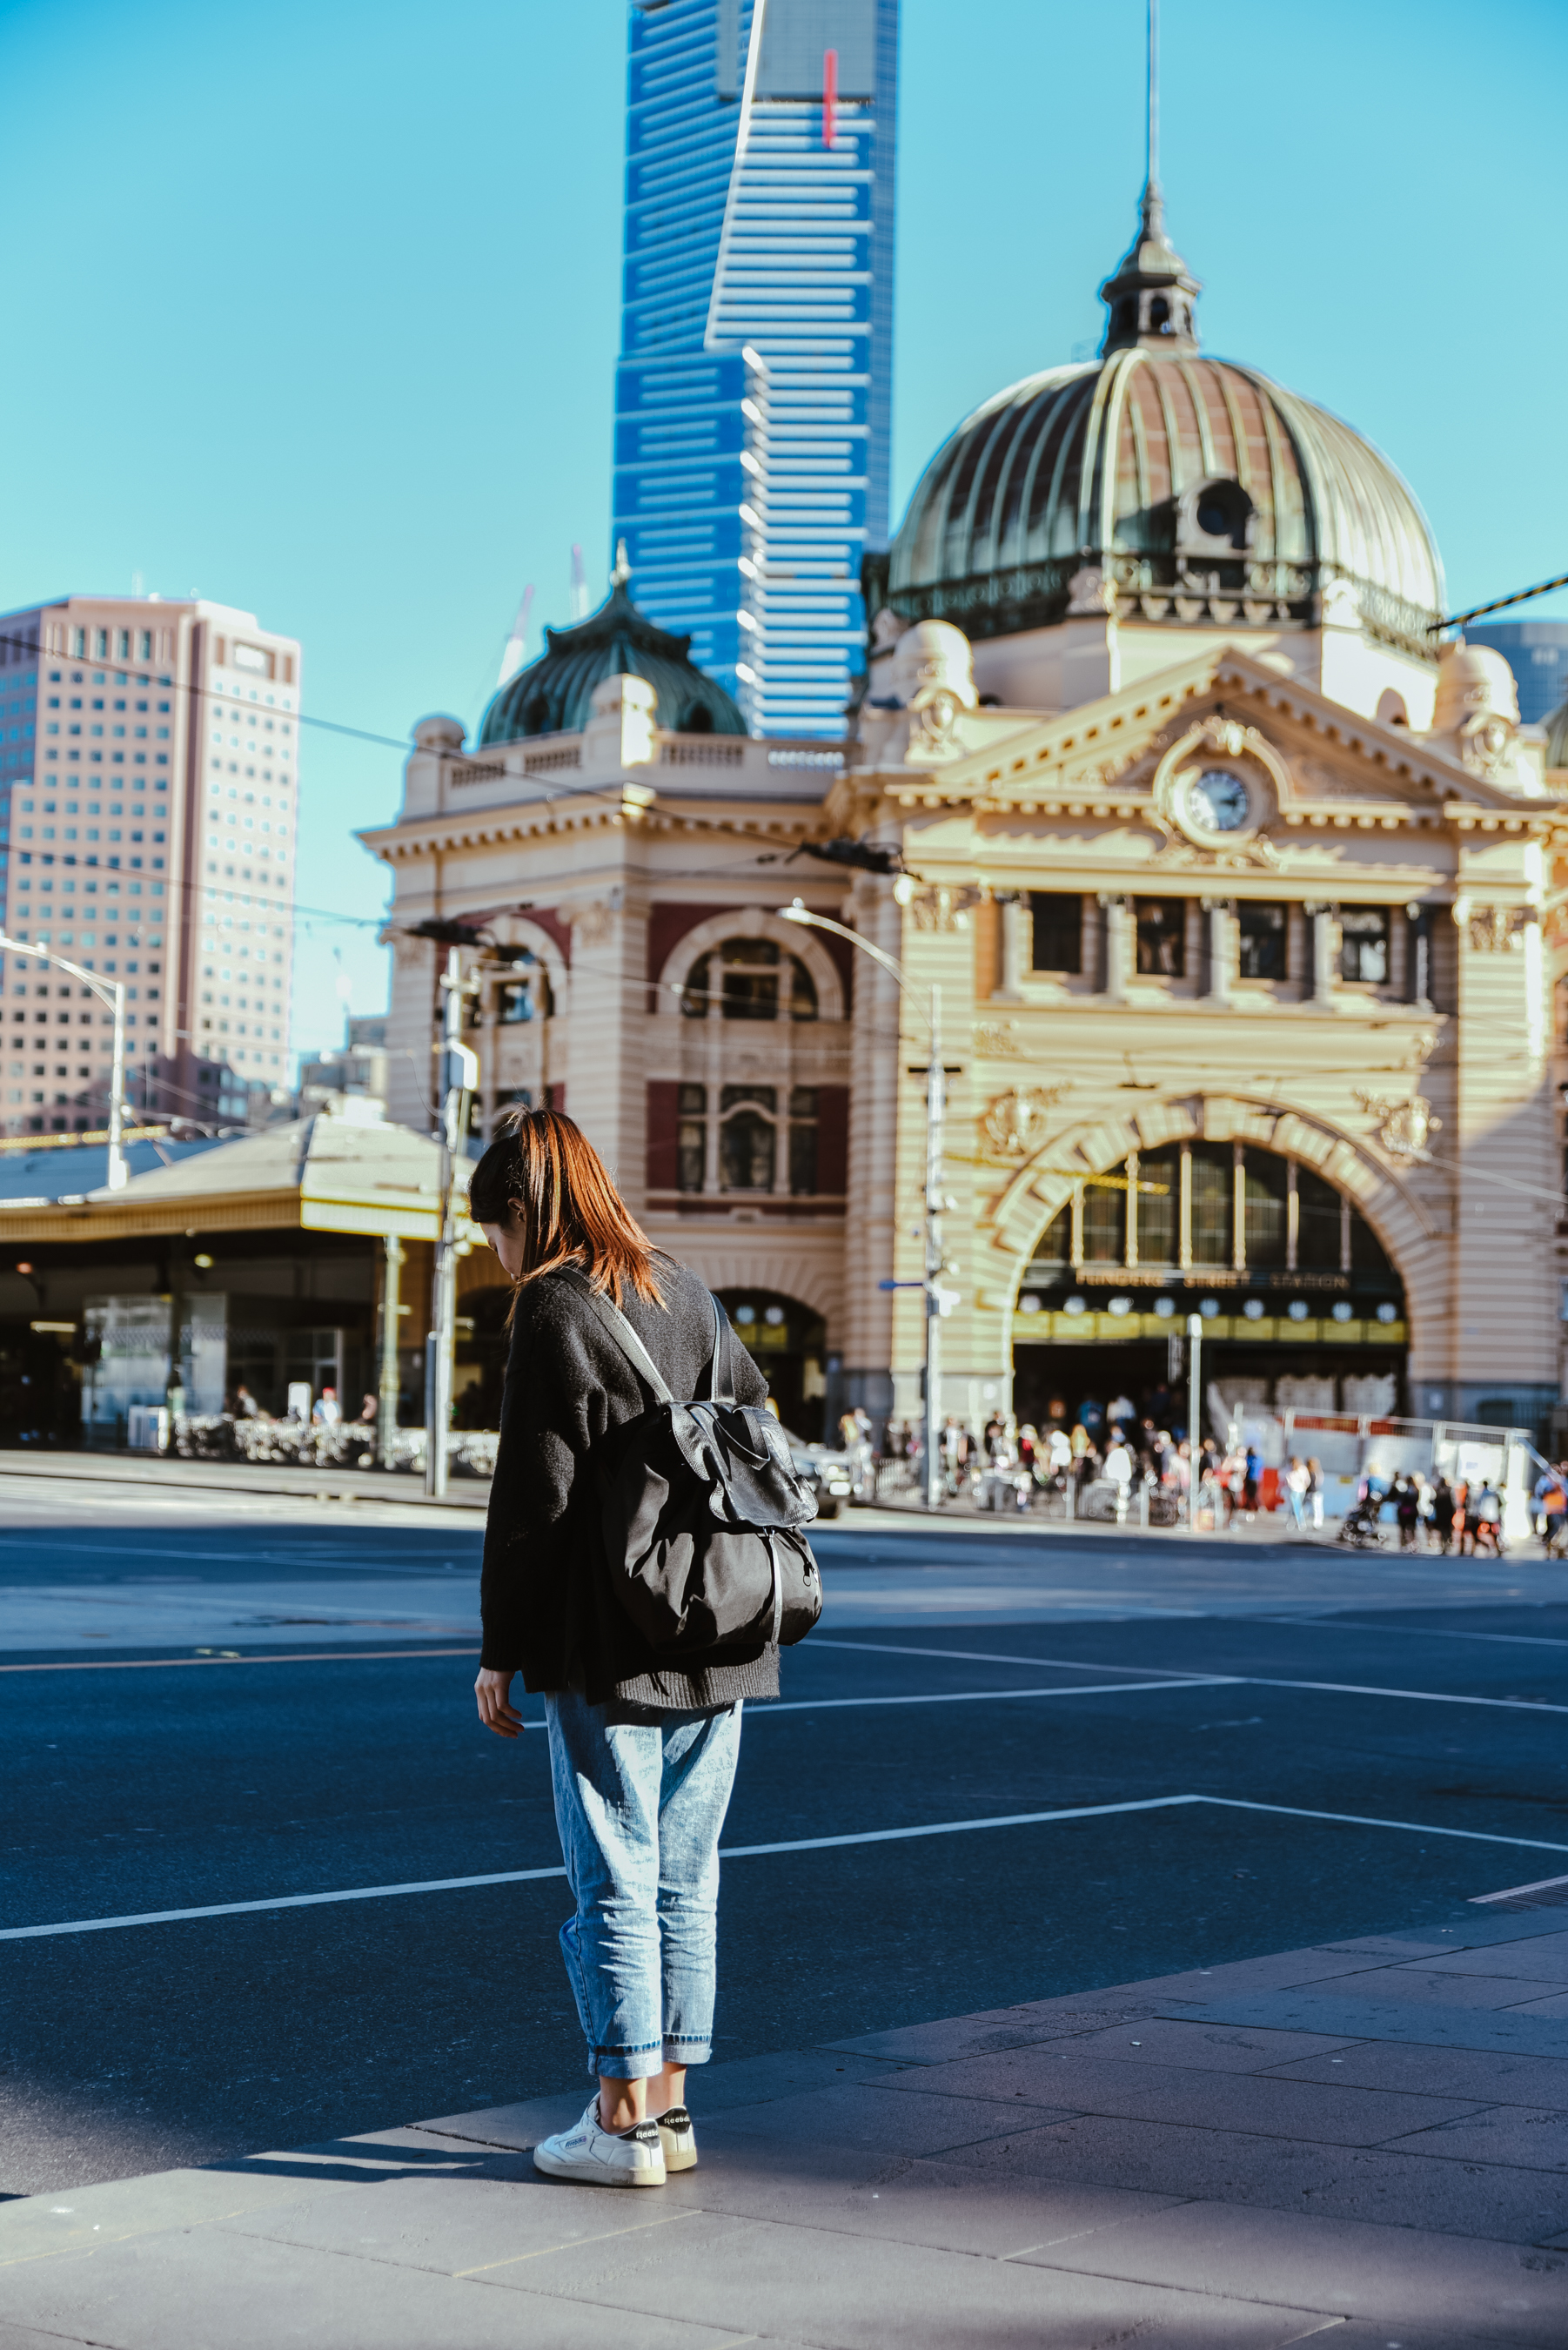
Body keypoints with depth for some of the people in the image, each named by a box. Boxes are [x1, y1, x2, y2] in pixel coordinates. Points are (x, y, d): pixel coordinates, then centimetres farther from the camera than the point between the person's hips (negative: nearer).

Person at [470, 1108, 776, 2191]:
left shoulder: (554, 1311, -11)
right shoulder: (687, 1294, 11)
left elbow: (532, 1500, -13)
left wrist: (501, 1652, -6)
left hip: (608, 1653, -7)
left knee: (616, 1881, 1)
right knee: (685, 1882, 12)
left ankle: (625, 2121, 6)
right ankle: (669, 2103, 18)